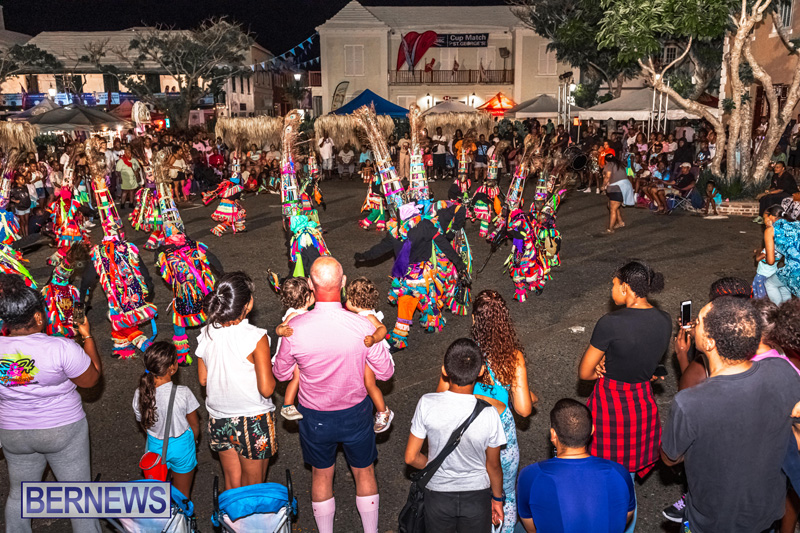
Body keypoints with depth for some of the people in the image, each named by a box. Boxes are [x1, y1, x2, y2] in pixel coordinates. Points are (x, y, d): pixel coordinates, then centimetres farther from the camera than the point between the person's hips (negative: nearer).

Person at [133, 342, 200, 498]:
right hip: (181, 446, -3)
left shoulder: (140, 394, -18)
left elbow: (144, 424, -1)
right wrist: (193, 441, 9)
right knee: (182, 494, 19)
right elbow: (194, 425, -13)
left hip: (155, 445, 3)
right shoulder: (183, 393, -27)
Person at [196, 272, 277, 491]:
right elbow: (266, 389, -22)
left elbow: (203, 380, 5)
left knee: (232, 485, 22)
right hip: (253, 422, -5)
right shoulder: (256, 338, -23)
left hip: (219, 421, 5)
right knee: (253, 489, 15)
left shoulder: (207, 334, -6)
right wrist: (271, 371, -3)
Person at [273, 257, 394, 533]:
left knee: (321, 475, 24)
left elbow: (281, 373, -6)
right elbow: (385, 372, -12)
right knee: (364, 473, 23)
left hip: (314, 416, 1)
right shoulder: (363, 327, -25)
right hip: (355, 413, 0)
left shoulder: (294, 329, -23)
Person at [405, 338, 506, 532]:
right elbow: (493, 466, -9)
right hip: (476, 497, 0)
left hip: (438, 494, 0)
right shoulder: (489, 415, -25)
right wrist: (497, 498, 9)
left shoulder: (427, 404, -25)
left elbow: (411, 457, -14)